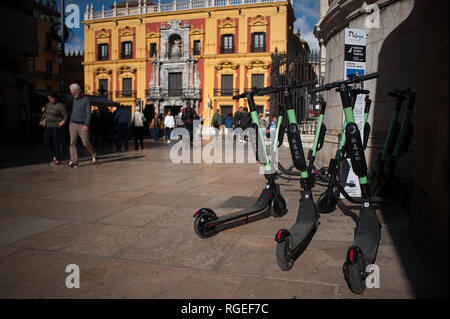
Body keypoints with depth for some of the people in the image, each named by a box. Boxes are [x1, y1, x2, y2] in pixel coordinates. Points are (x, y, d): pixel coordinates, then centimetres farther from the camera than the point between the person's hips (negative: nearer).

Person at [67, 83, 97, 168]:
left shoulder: (86, 99, -8)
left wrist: (86, 125, -23)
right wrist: (70, 124, 18)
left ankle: (93, 154, 24)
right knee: (72, 143, -5)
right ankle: (73, 162, -6)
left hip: (83, 125, -5)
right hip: (73, 124, 5)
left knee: (86, 143, -3)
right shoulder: (75, 100, 12)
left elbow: (88, 113, -13)